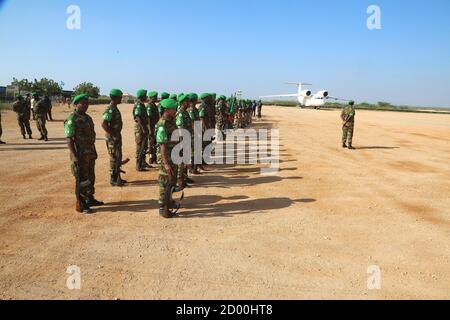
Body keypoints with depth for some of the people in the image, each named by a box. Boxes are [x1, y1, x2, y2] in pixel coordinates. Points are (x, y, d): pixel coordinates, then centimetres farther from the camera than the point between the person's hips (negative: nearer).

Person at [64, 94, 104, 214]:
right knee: (82, 179, -3)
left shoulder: (87, 118, 12)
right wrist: (74, 156, -24)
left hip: (90, 153, 8)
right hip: (80, 154, -8)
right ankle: (80, 205, 6)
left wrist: (94, 151, 18)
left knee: (91, 177, 17)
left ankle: (90, 199, 30)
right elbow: (69, 139, -18)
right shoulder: (72, 120, -14)